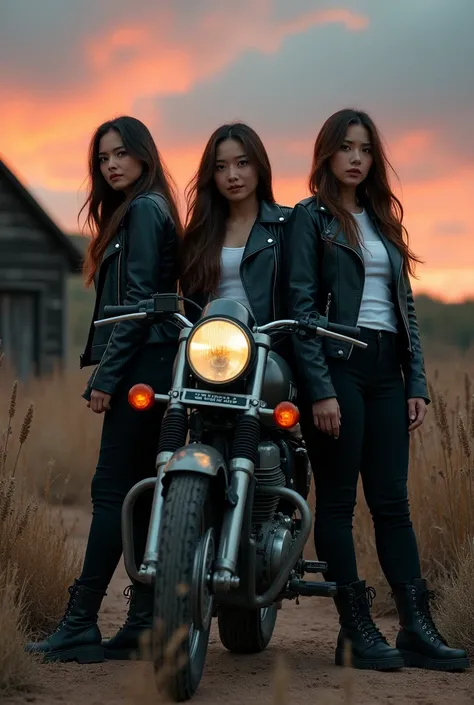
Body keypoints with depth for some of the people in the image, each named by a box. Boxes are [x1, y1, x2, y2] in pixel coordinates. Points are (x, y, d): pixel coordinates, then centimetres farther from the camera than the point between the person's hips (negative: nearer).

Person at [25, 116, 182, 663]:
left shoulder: (143, 209, -8)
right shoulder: (143, 210, 22)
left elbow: (137, 300, -15)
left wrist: (106, 375, -17)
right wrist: (107, 369, 15)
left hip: (141, 366, -10)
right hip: (150, 367, 10)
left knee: (112, 490, -12)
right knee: (139, 493, 7)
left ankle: (80, 627, -13)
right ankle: (144, 623, 8)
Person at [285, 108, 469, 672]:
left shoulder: (383, 219, 19)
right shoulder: (310, 216, 0)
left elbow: (405, 306, 18)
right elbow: (301, 306, -8)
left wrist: (417, 383, 9)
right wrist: (320, 390, -16)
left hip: (385, 371, 6)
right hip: (335, 366, -6)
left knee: (392, 501, 3)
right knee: (338, 500, -2)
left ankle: (417, 631, 1)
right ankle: (356, 631, 1)